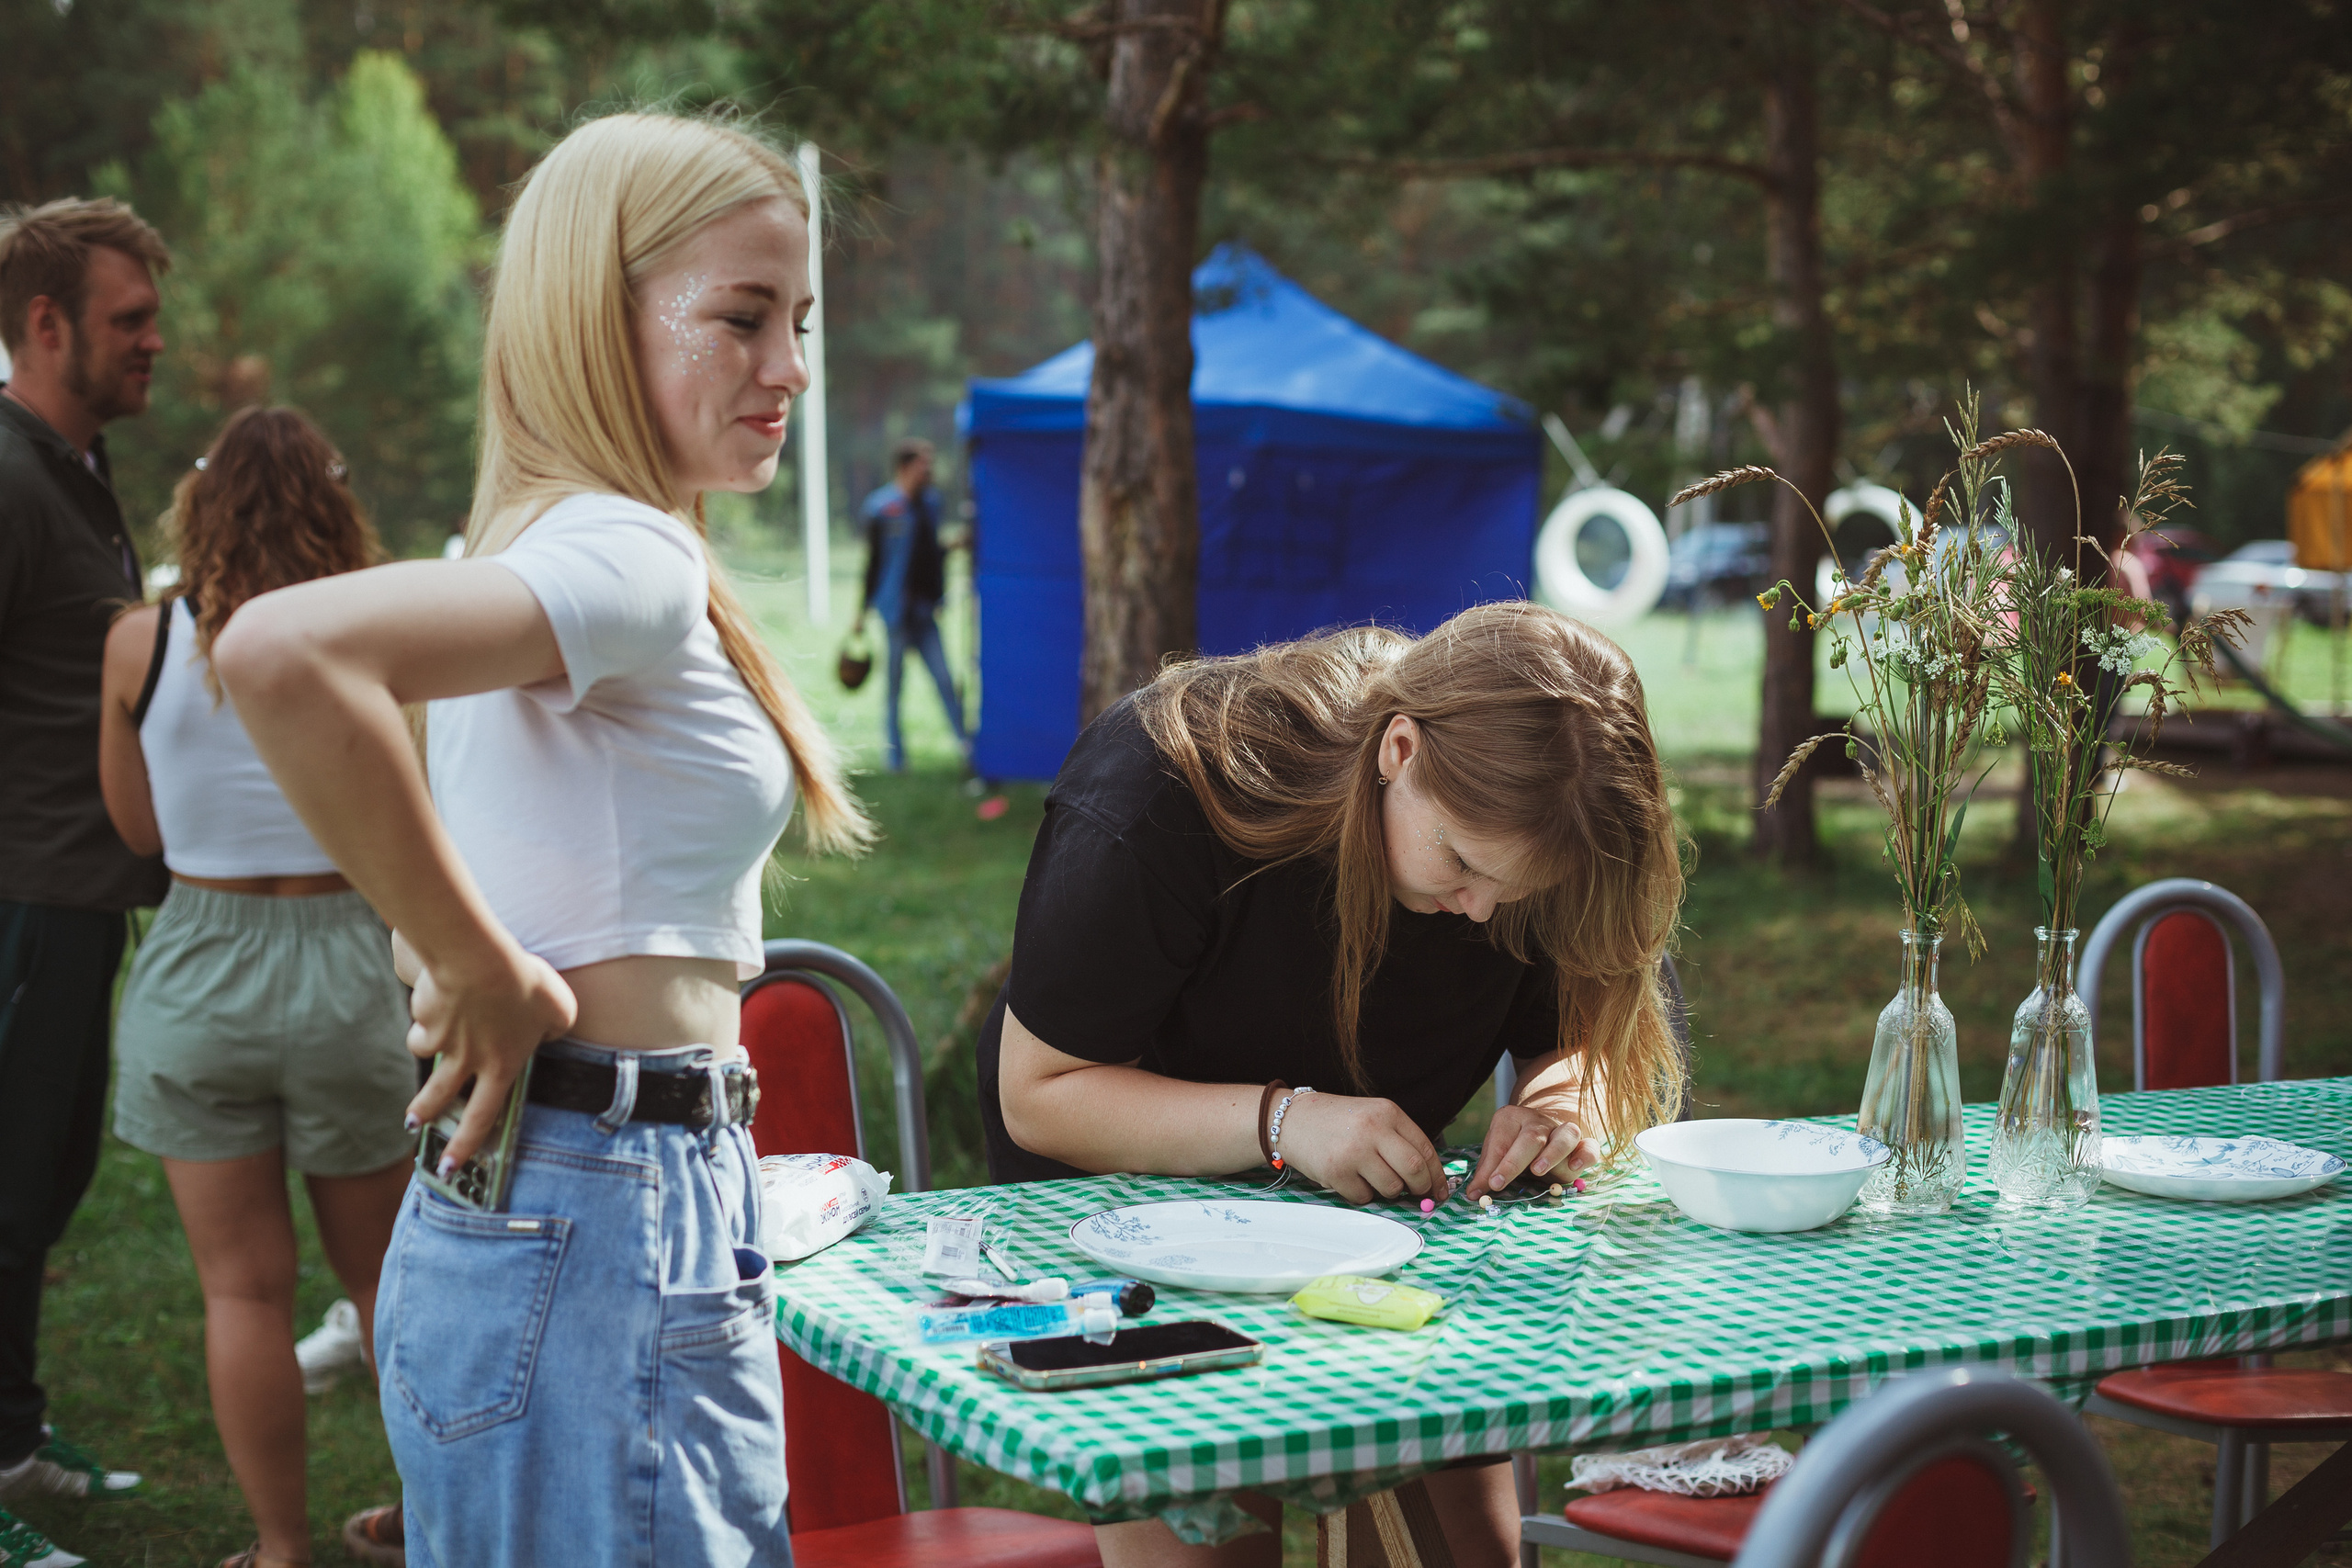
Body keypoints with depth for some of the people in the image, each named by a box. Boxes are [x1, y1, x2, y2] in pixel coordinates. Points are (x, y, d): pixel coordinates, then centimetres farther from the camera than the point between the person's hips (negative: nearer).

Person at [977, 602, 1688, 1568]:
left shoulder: (1520, 835, -16)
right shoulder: (1154, 792, -29)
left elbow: (1569, 1035, -1)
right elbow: (1039, 1095, -24)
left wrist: (1563, 1103, -26)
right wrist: (1282, 1121, -37)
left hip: (1377, 1208, 4)